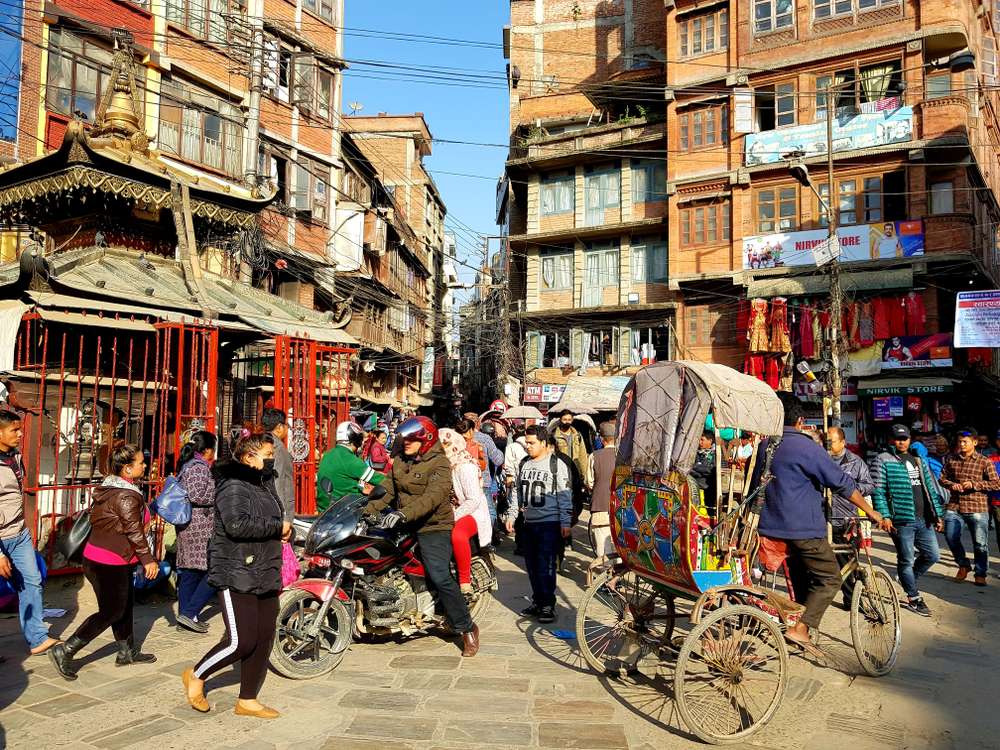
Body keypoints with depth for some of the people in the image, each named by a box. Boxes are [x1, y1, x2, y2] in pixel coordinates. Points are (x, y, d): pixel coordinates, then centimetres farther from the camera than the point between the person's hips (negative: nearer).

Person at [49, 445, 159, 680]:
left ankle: (127, 651, 29)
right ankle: (64, 651, 2)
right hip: (110, 564, -10)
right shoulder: (127, 496, -21)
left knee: (125, 605, 18)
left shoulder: (108, 488, 9)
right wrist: (148, 559, -12)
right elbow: (134, 532, -20)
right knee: (111, 612, 0)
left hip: (96, 556, 10)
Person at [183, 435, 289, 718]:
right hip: (237, 575, -9)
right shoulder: (233, 486, -13)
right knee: (241, 641, -7)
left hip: (266, 576, 9)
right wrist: (277, 527, -19)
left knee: (264, 639, 9)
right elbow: (237, 525, -29)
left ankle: (247, 701, 22)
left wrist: (283, 530, 9)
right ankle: (196, 676, 19)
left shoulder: (265, 484, 16)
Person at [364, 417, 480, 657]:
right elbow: (386, 491, 9)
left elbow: (432, 497, -28)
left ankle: (467, 628, -4)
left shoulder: (439, 464, -13)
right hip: (403, 526, 8)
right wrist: (367, 509, -7)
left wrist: (403, 513, -40)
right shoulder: (400, 461, 11)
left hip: (432, 528, -8)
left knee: (440, 577, -19)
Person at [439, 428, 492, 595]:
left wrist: (452, 517, -26)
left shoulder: (465, 466, -15)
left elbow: (474, 500, -21)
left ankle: (465, 582, -26)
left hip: (472, 513, -9)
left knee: (457, 534, -37)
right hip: (450, 513, 9)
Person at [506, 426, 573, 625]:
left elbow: (565, 495, -8)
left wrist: (566, 522, -11)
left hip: (550, 524, -6)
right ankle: (538, 602, 23)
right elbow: (517, 491, 20)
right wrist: (511, 515, 16)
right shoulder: (524, 464, 13)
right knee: (531, 565, 11)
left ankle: (548, 605, 3)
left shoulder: (557, 464, -6)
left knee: (546, 565, -8)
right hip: (529, 523, 7)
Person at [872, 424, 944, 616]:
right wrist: (884, 516, -16)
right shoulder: (884, 460, -4)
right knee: (906, 560, 2)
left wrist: (937, 515, 15)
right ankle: (914, 598, 16)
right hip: (902, 520, -6)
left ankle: (908, 579, 32)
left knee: (932, 556, 9)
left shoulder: (919, 461, 16)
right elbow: (878, 491, -9)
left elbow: (930, 489, 20)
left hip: (924, 520, 6)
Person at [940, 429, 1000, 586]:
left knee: (980, 543, 2)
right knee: (951, 538, 2)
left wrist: (974, 484, -15)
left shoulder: (984, 461, -2)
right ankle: (963, 565, 25)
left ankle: (980, 574, 18)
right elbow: (943, 478, 15)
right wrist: (951, 485, -6)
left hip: (977, 508, -3)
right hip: (954, 507, 3)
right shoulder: (952, 460, 9)